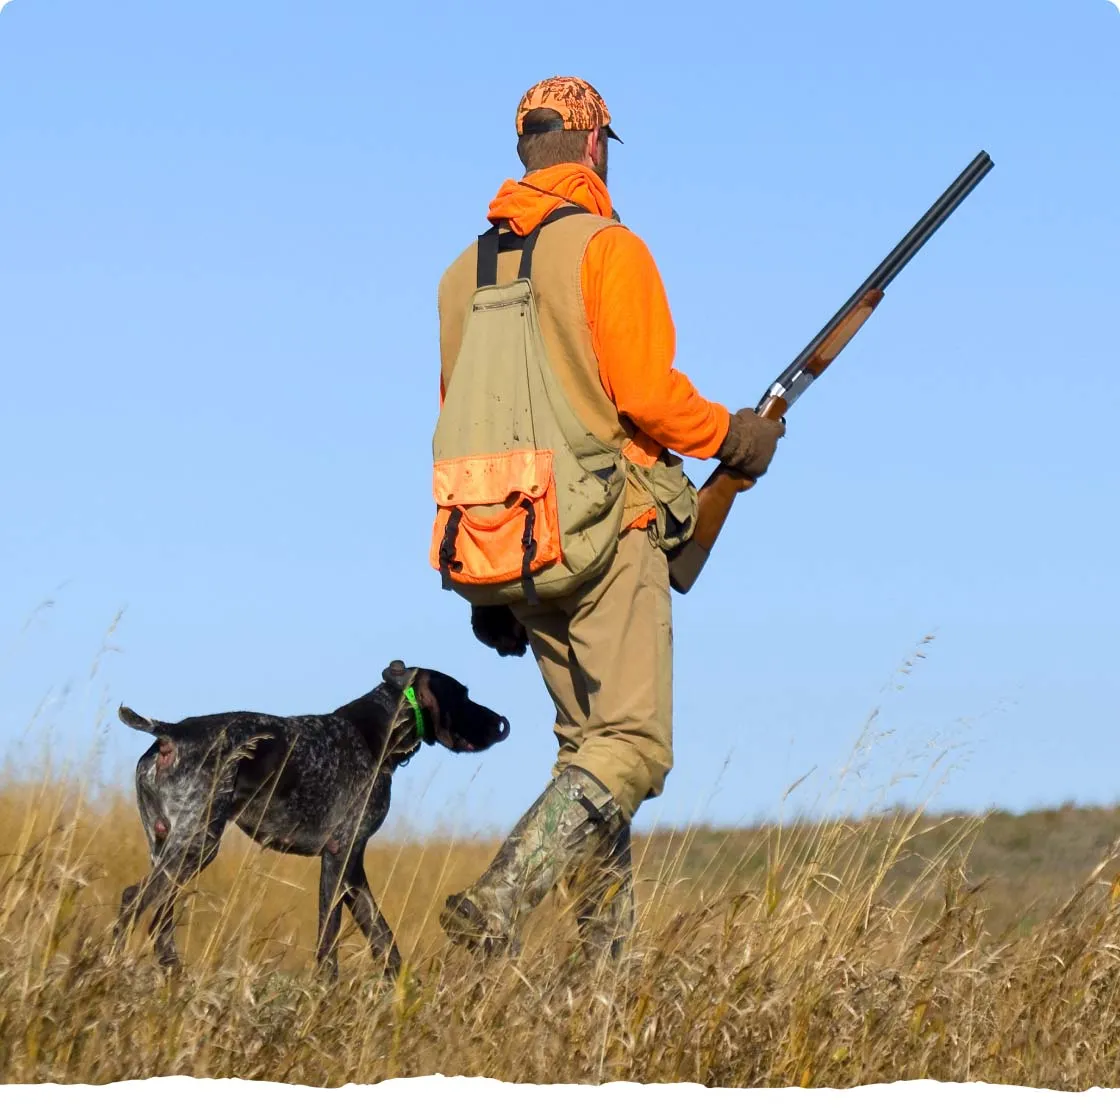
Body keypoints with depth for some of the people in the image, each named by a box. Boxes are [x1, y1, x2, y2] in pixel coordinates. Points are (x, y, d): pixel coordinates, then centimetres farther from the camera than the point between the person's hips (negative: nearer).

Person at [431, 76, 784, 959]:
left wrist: (488, 588, 19)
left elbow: (448, 422, 15)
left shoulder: (466, 270, 15)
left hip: (503, 548, 7)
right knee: (633, 747, -8)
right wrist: (732, 436, 3)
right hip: (605, 534, -7)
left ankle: (610, 950, 13)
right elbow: (646, 395, -16)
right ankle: (501, 900, -25)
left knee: (589, 742, 16)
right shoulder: (605, 248, -7)